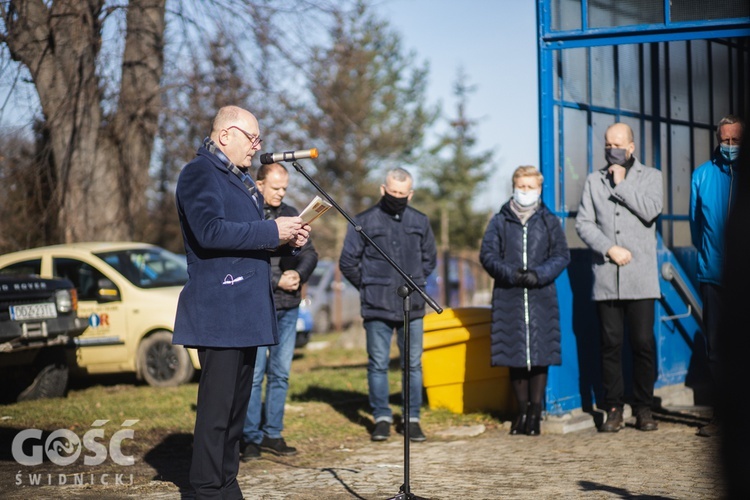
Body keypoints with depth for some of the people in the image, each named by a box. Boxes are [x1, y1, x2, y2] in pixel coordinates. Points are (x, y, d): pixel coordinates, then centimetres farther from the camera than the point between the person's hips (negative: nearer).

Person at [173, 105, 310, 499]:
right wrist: (272, 231, -19)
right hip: (218, 312, -10)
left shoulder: (240, 180, 22)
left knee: (237, 403, 12)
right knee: (217, 404, -8)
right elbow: (210, 231, -22)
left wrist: (288, 239, 9)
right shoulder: (199, 174, -8)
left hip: (246, 313, 10)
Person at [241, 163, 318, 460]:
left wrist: (299, 274, -6)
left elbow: (309, 253, 14)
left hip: (288, 306, 6)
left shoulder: (290, 214, 14)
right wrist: (276, 281, -14)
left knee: (281, 373, 8)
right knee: (254, 373, -5)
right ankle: (251, 438, 3)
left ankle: (272, 434, 16)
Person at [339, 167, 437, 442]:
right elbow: (347, 261, 5)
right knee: (378, 365, 1)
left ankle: (412, 419, 12)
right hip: (377, 307, -2)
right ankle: (382, 418, 10)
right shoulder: (365, 221, 1)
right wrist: (369, 287, 6)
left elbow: (430, 258, 23)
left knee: (413, 364, 4)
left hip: (413, 306, 2)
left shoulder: (420, 222, 10)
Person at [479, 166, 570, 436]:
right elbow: (487, 255, 4)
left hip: (541, 296, 0)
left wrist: (538, 275, -11)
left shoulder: (549, 221, 10)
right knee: (514, 354, 2)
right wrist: (511, 274, -11)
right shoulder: (500, 221, 9)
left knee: (540, 355, -2)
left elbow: (561, 256, 5)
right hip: (508, 296, 0)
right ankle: (522, 410, 13)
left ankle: (535, 411, 6)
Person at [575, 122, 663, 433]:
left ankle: (644, 408, 7)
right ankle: (614, 409, 7)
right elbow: (583, 223, 6)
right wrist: (609, 248, -7)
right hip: (606, 277, 1)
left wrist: (621, 184, -3)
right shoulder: (594, 180, 15)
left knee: (643, 343, -3)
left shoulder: (650, 176, 11)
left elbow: (651, 211, -7)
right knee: (611, 344, 1)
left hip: (640, 277, -1)